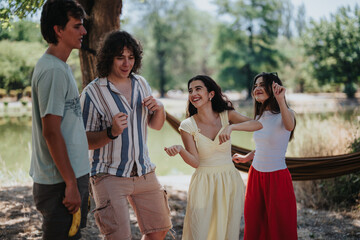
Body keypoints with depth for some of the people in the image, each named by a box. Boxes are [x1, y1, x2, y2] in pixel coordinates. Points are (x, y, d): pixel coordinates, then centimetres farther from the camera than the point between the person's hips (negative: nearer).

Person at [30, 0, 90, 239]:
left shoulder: (61, 67, 14)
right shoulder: (52, 71, -18)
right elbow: (51, 132, -21)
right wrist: (71, 184, -19)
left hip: (72, 175, 10)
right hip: (61, 183, -10)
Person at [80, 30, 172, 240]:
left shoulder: (141, 84, 7)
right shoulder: (92, 93, -11)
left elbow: (156, 125, 16)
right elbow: (86, 142, -11)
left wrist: (159, 109, -6)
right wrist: (112, 132, -29)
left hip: (144, 172, 6)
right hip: (110, 175, -5)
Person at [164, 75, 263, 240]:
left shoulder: (227, 116, -1)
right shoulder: (187, 125, -4)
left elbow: (257, 125, -16)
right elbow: (195, 162, -8)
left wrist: (231, 127, -30)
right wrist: (180, 150, -28)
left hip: (230, 182, 2)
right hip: (203, 184, -1)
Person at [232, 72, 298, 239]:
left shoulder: (285, 114, -14)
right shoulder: (259, 117, 8)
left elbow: (289, 126, -39)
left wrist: (280, 99, -52)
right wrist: (246, 157, 28)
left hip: (277, 177, -7)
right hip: (256, 175, 7)